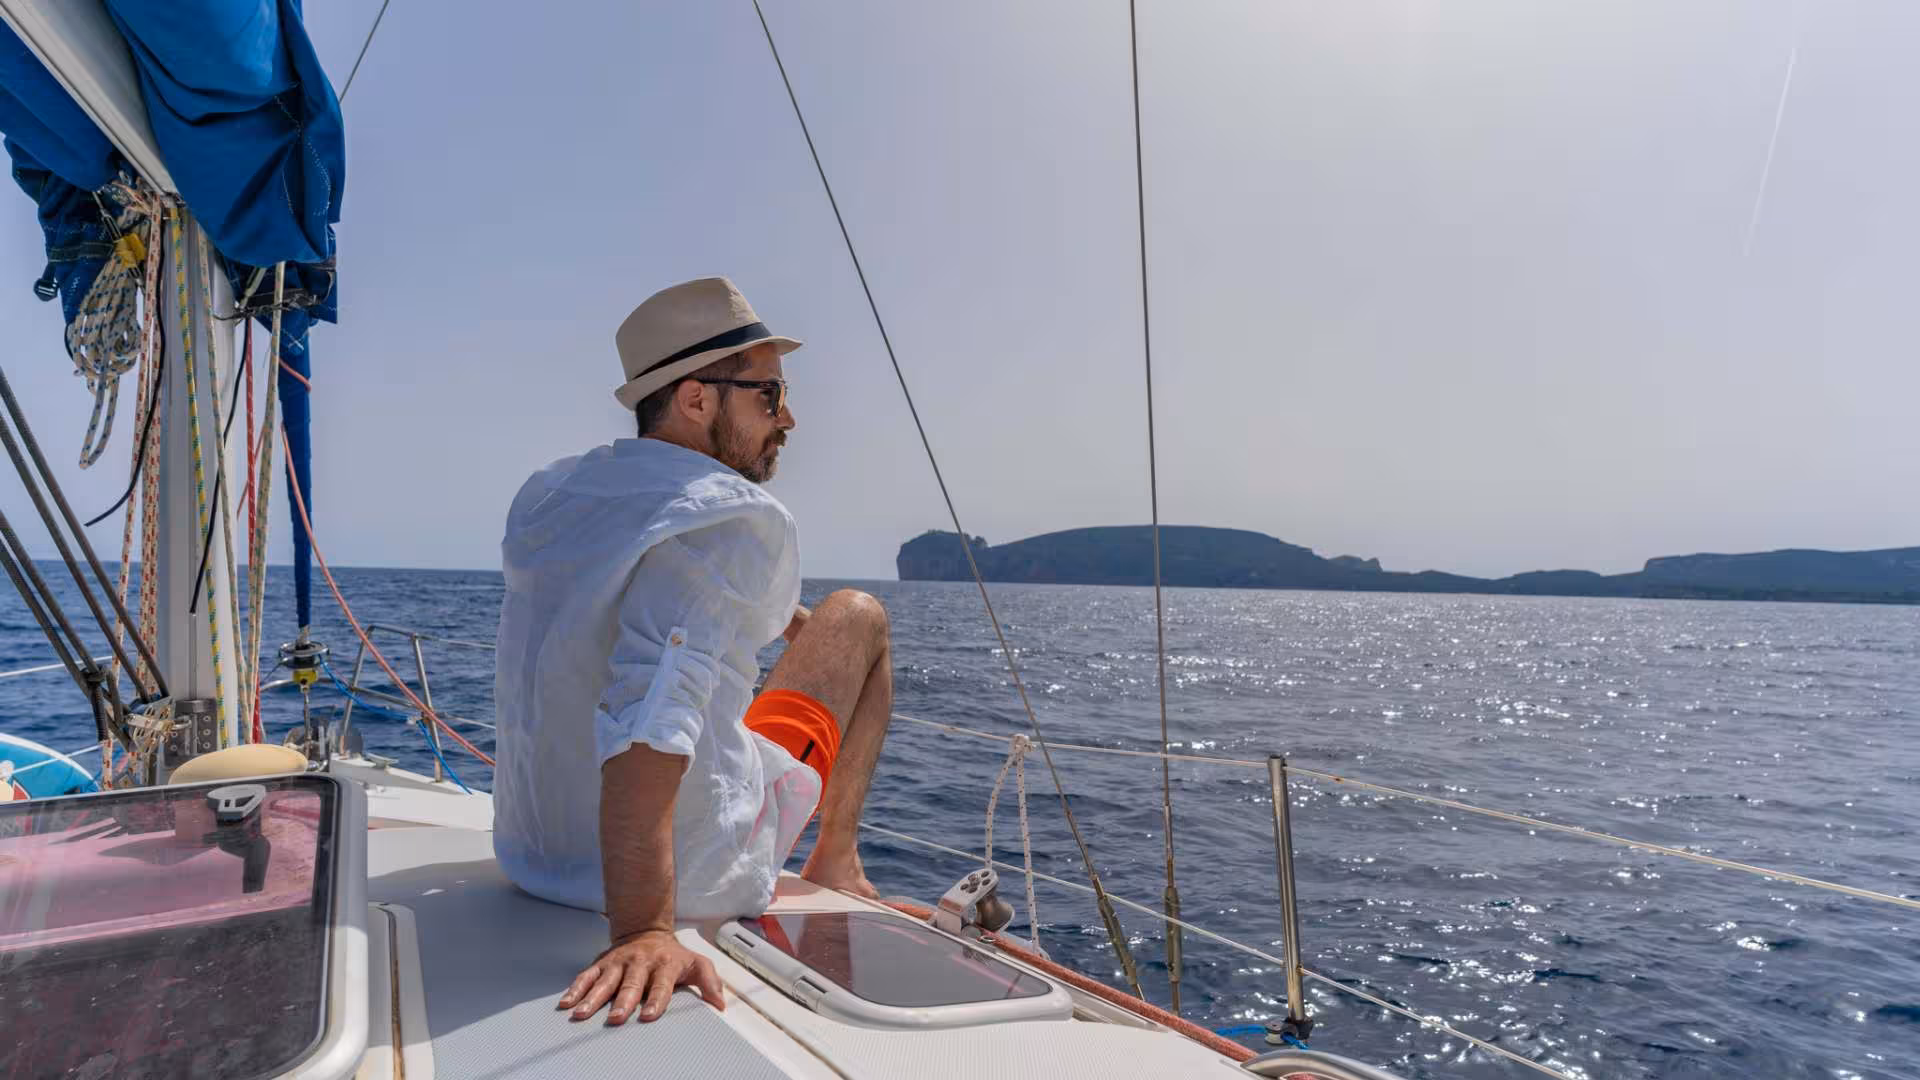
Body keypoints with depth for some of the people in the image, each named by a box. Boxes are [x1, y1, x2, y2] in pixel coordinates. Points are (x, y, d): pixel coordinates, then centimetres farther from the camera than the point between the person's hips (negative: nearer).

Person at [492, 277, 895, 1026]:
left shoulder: (545, 496, 4)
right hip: (688, 874, -7)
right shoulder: (737, 518, -22)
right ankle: (835, 866, 18)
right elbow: (654, 718, -36)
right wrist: (643, 931, -35)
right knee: (858, 618, 9)